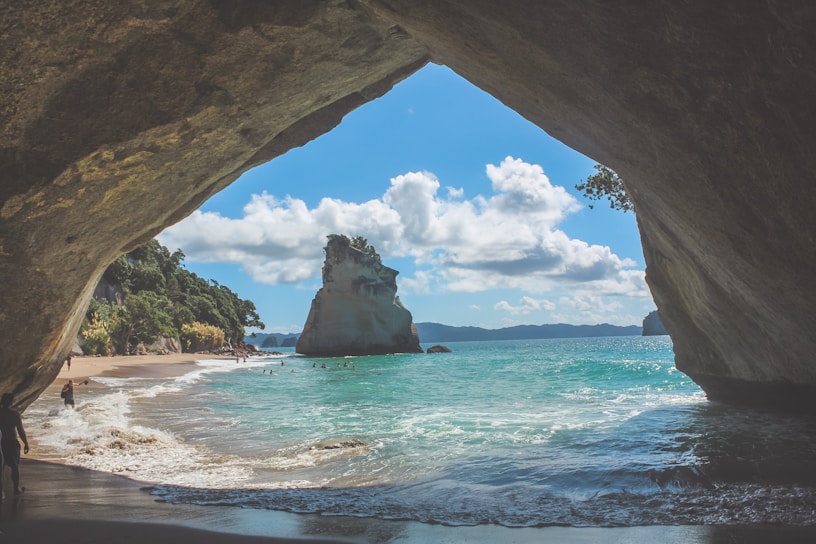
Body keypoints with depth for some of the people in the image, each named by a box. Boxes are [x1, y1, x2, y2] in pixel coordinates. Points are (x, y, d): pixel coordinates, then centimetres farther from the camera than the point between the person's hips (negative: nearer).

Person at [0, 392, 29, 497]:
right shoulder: (14, 414, -18)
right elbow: (21, 431, -16)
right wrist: (26, 443, -5)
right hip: (12, 442, -4)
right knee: (15, 466, 11)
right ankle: (17, 488, 21)